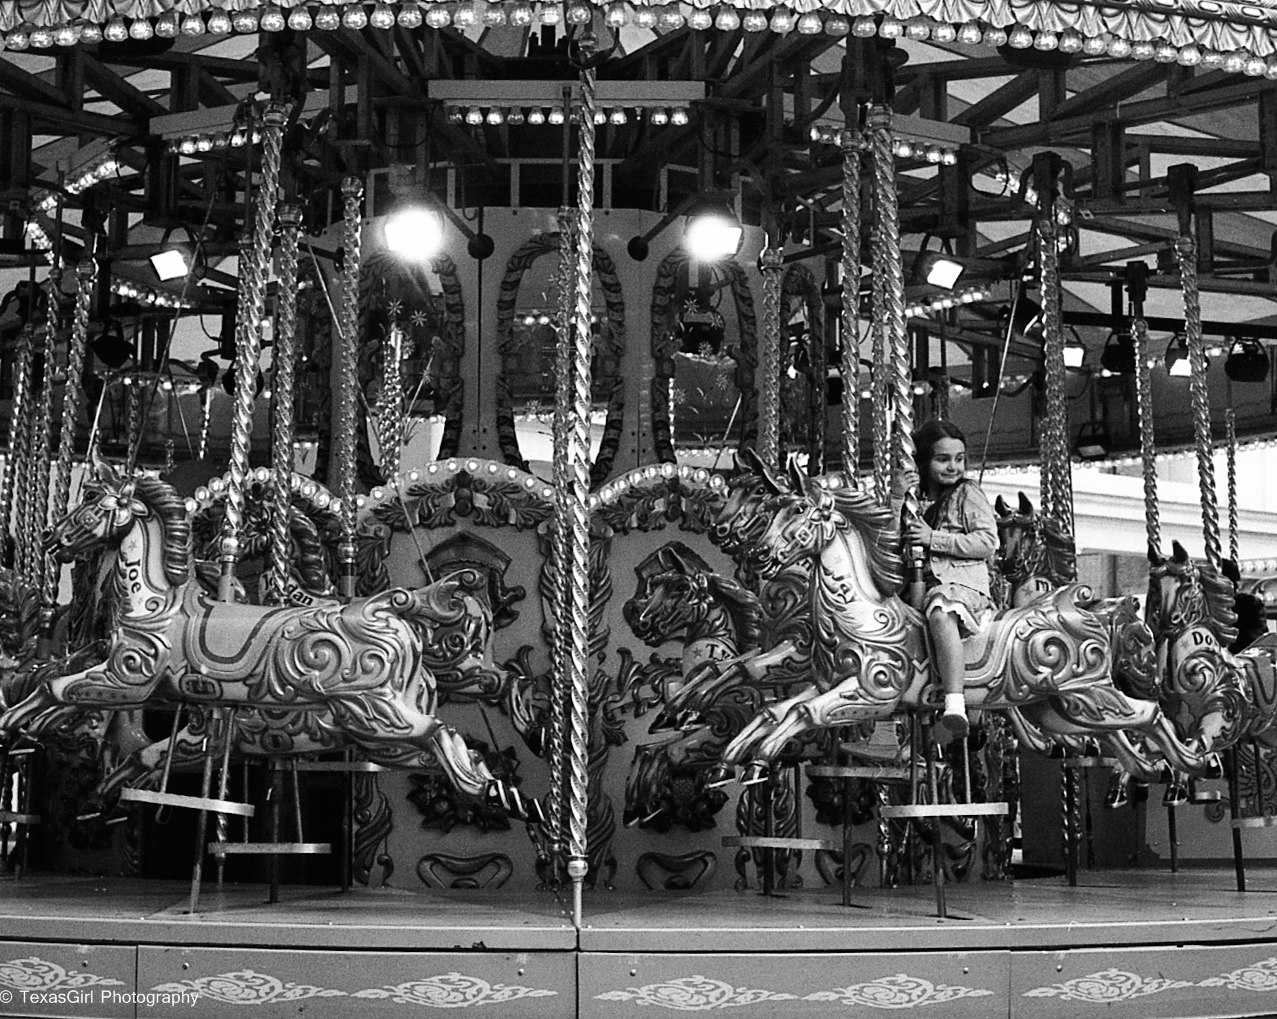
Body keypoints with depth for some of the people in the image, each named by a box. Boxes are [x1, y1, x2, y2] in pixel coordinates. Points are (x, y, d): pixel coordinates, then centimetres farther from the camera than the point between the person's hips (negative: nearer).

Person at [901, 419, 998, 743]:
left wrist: (934, 538, -10)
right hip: (924, 583, 8)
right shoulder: (915, 500, 22)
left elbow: (988, 542, -5)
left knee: (941, 613, -38)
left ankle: (955, 705, -50)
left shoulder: (968, 494, 6)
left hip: (964, 582, -8)